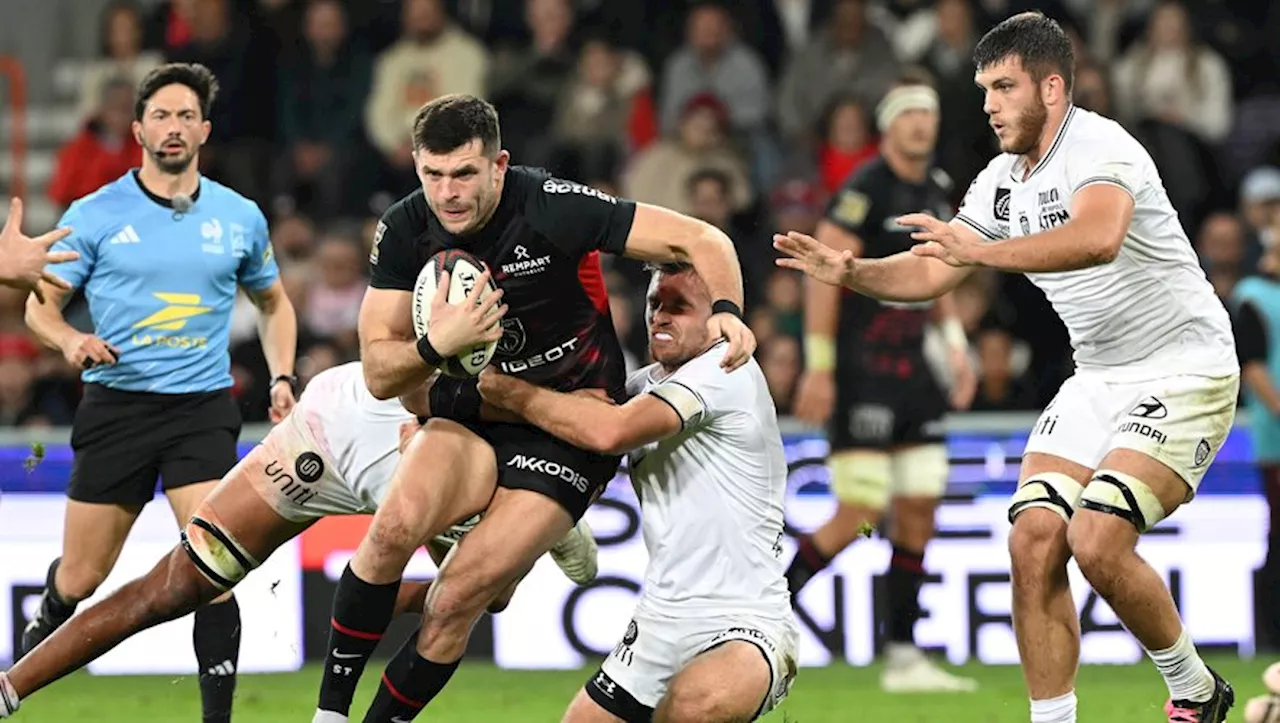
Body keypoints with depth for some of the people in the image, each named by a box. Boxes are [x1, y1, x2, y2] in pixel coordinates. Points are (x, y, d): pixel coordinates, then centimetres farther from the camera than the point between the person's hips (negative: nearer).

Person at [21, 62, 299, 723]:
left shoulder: (239, 217, 6)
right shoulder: (94, 215, -1)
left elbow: (273, 302, 22)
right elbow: (40, 304, 4)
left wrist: (282, 378, 8)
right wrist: (70, 339, -18)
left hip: (203, 408, 1)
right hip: (115, 407, -1)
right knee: (80, 578, 5)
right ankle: (42, 637, 39)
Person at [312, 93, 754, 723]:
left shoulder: (553, 208, -22)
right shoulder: (406, 229, -8)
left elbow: (700, 240, -17)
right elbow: (379, 375, -6)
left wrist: (725, 310, -36)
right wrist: (436, 346, -27)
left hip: (572, 429, -3)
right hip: (481, 412, 4)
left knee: (455, 601, -16)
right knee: (396, 524, -26)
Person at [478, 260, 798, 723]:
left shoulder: (727, 371, -12)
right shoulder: (646, 385, 13)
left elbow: (609, 432, -24)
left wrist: (512, 393, -10)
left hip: (747, 631, -9)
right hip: (658, 627, 9)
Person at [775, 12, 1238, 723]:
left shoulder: (1100, 147, -20)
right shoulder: (1000, 183, 7)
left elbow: (1098, 238, -41)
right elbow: (930, 274, 13)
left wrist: (981, 252, -48)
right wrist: (851, 272, -7)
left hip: (1185, 371, -8)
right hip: (1097, 380, 8)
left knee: (1096, 540, -21)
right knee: (1033, 540, -8)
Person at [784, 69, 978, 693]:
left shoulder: (937, 191, 12)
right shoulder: (866, 190, -13)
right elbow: (823, 273, -16)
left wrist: (955, 342, 14)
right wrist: (819, 368, -19)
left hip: (909, 371, 8)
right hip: (860, 375, -8)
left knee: (919, 512, 5)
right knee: (859, 514, -11)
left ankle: (903, 656, 10)